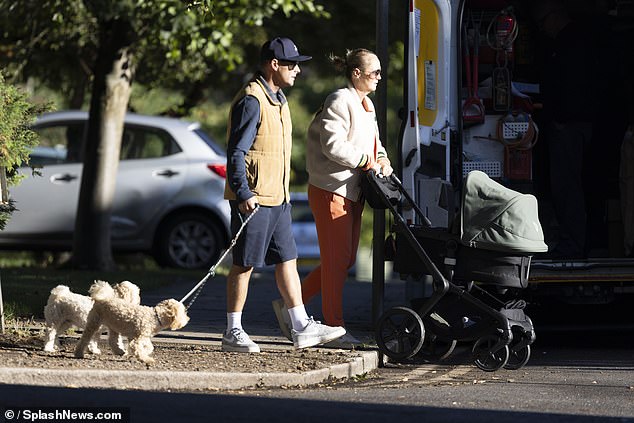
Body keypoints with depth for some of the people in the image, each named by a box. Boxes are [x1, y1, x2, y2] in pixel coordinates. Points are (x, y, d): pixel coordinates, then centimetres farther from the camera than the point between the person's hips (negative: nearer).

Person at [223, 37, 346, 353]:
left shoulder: (278, 99, 16)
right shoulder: (251, 101, -15)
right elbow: (236, 151, -19)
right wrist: (243, 193, -26)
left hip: (277, 197, 9)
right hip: (253, 199, -9)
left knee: (287, 261, 9)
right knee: (245, 264, -3)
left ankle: (301, 327, 13)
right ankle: (233, 333, 4)